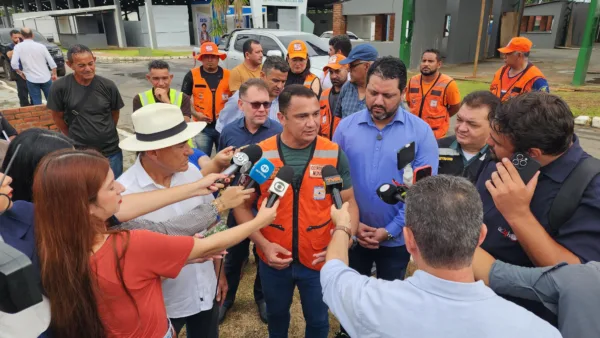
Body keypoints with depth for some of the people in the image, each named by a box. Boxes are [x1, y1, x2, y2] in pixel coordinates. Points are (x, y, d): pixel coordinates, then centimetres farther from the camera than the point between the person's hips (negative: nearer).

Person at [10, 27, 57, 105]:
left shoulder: (18, 47, -5)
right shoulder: (41, 46, -1)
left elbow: (14, 63, -12)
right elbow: (51, 62, 0)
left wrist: (20, 72, 7)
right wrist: (54, 74, 13)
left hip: (31, 79, -1)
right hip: (45, 78, 2)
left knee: (37, 103, 5)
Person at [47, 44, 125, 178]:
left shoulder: (108, 86, -7)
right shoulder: (60, 87, -11)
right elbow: (57, 116, 1)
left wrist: (106, 133, 12)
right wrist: (72, 138, 7)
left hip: (111, 151, 1)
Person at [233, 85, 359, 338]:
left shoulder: (334, 154, -12)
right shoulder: (260, 155, -12)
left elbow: (349, 202, -4)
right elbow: (243, 206, -3)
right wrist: (262, 244, -15)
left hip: (319, 259, -1)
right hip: (274, 259, 1)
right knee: (276, 313, 28)